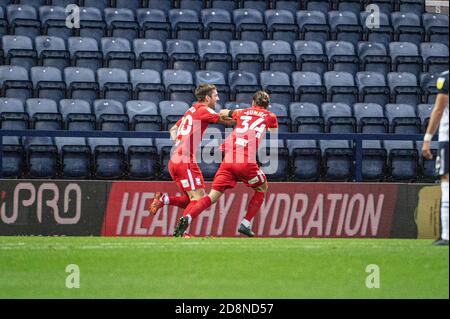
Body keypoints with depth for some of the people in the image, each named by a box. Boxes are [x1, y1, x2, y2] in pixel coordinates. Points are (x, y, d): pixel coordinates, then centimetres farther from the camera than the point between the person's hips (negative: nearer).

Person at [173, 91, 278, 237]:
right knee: (262, 188, 24)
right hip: (247, 162, -3)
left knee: (213, 196, 2)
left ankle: (187, 217, -20)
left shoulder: (242, 112, 23)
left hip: (229, 159, 3)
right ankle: (245, 224, 15)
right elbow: (274, 132, 36)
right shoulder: (270, 116, 16)